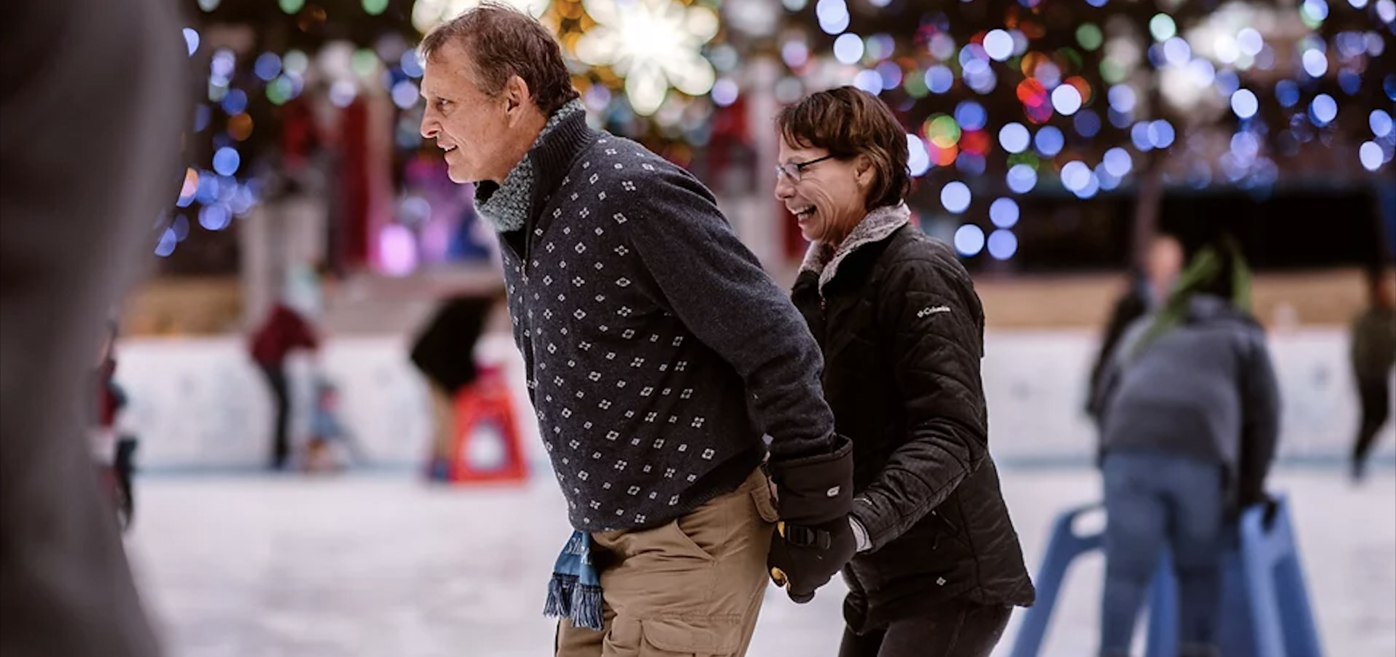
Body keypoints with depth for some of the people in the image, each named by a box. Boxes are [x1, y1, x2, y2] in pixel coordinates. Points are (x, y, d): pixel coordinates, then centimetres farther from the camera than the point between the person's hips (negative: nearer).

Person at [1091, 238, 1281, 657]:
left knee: (1126, 571, -2)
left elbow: (1107, 398, 29)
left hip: (1128, 453, 1)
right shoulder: (1244, 335, 25)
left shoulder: (1145, 329, 33)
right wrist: (1249, 488, 28)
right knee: (1200, 568, 17)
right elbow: (1262, 414, 19)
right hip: (1200, 462, -1)